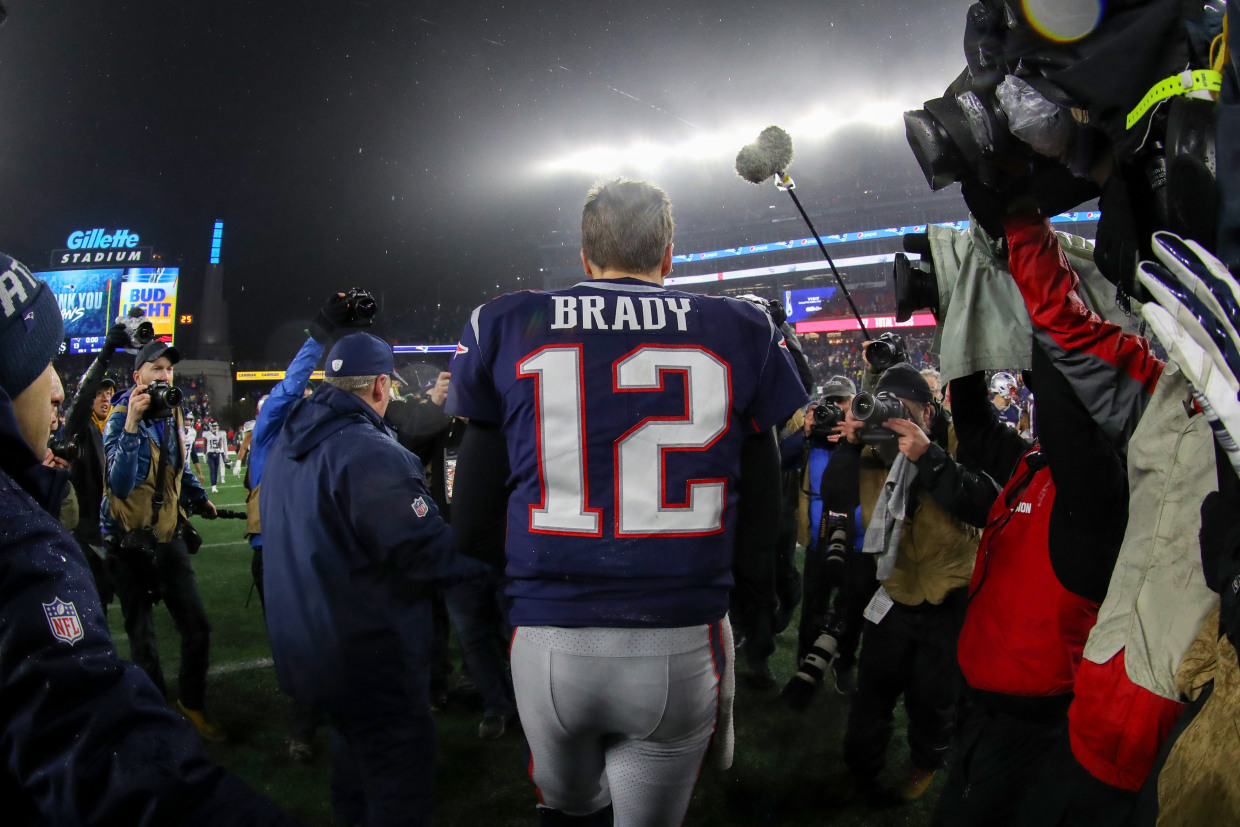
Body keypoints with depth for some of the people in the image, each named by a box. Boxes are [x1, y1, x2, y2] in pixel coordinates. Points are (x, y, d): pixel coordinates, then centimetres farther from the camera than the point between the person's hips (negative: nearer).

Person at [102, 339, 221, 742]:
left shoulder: (171, 413, 3)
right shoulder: (120, 419, -16)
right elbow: (121, 485, -30)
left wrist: (200, 499, 13)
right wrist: (132, 423, -38)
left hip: (167, 535, 5)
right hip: (129, 543, -5)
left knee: (196, 628, 3)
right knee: (142, 637, 8)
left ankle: (192, 701, 23)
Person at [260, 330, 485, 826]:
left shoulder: (286, 445, 6)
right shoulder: (370, 453, -25)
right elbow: (426, 551, -26)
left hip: (302, 649, 10)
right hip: (369, 660, -9)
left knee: (353, 741, 28)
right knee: (401, 776, 5)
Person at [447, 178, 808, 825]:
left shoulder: (504, 329, 1)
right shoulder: (740, 334, 2)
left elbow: (473, 524, 3)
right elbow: (760, 520, 3)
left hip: (548, 643, 1)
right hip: (682, 646, 0)